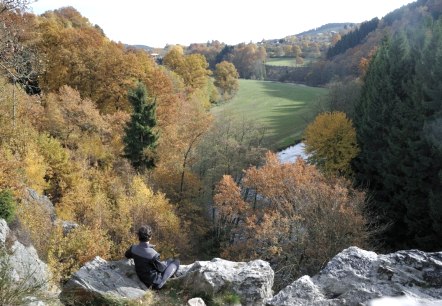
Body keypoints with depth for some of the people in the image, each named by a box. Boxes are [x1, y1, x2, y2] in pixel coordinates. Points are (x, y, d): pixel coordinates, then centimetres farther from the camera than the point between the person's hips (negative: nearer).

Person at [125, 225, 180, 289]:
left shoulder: (133, 248, -14)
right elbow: (161, 268, -16)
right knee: (176, 262, 3)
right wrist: (166, 263, 4)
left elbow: (126, 255, 11)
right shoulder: (152, 254, -33)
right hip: (155, 282, -7)